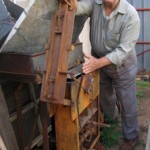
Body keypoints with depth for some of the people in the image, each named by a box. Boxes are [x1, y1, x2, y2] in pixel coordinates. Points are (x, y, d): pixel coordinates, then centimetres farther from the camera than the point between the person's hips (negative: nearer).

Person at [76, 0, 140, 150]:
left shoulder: (130, 15, -26)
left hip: (122, 66, -4)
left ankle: (131, 137, 34)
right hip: (99, 62, 5)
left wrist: (98, 62, -38)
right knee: (104, 97, 26)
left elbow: (124, 50, -28)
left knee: (127, 103, 10)